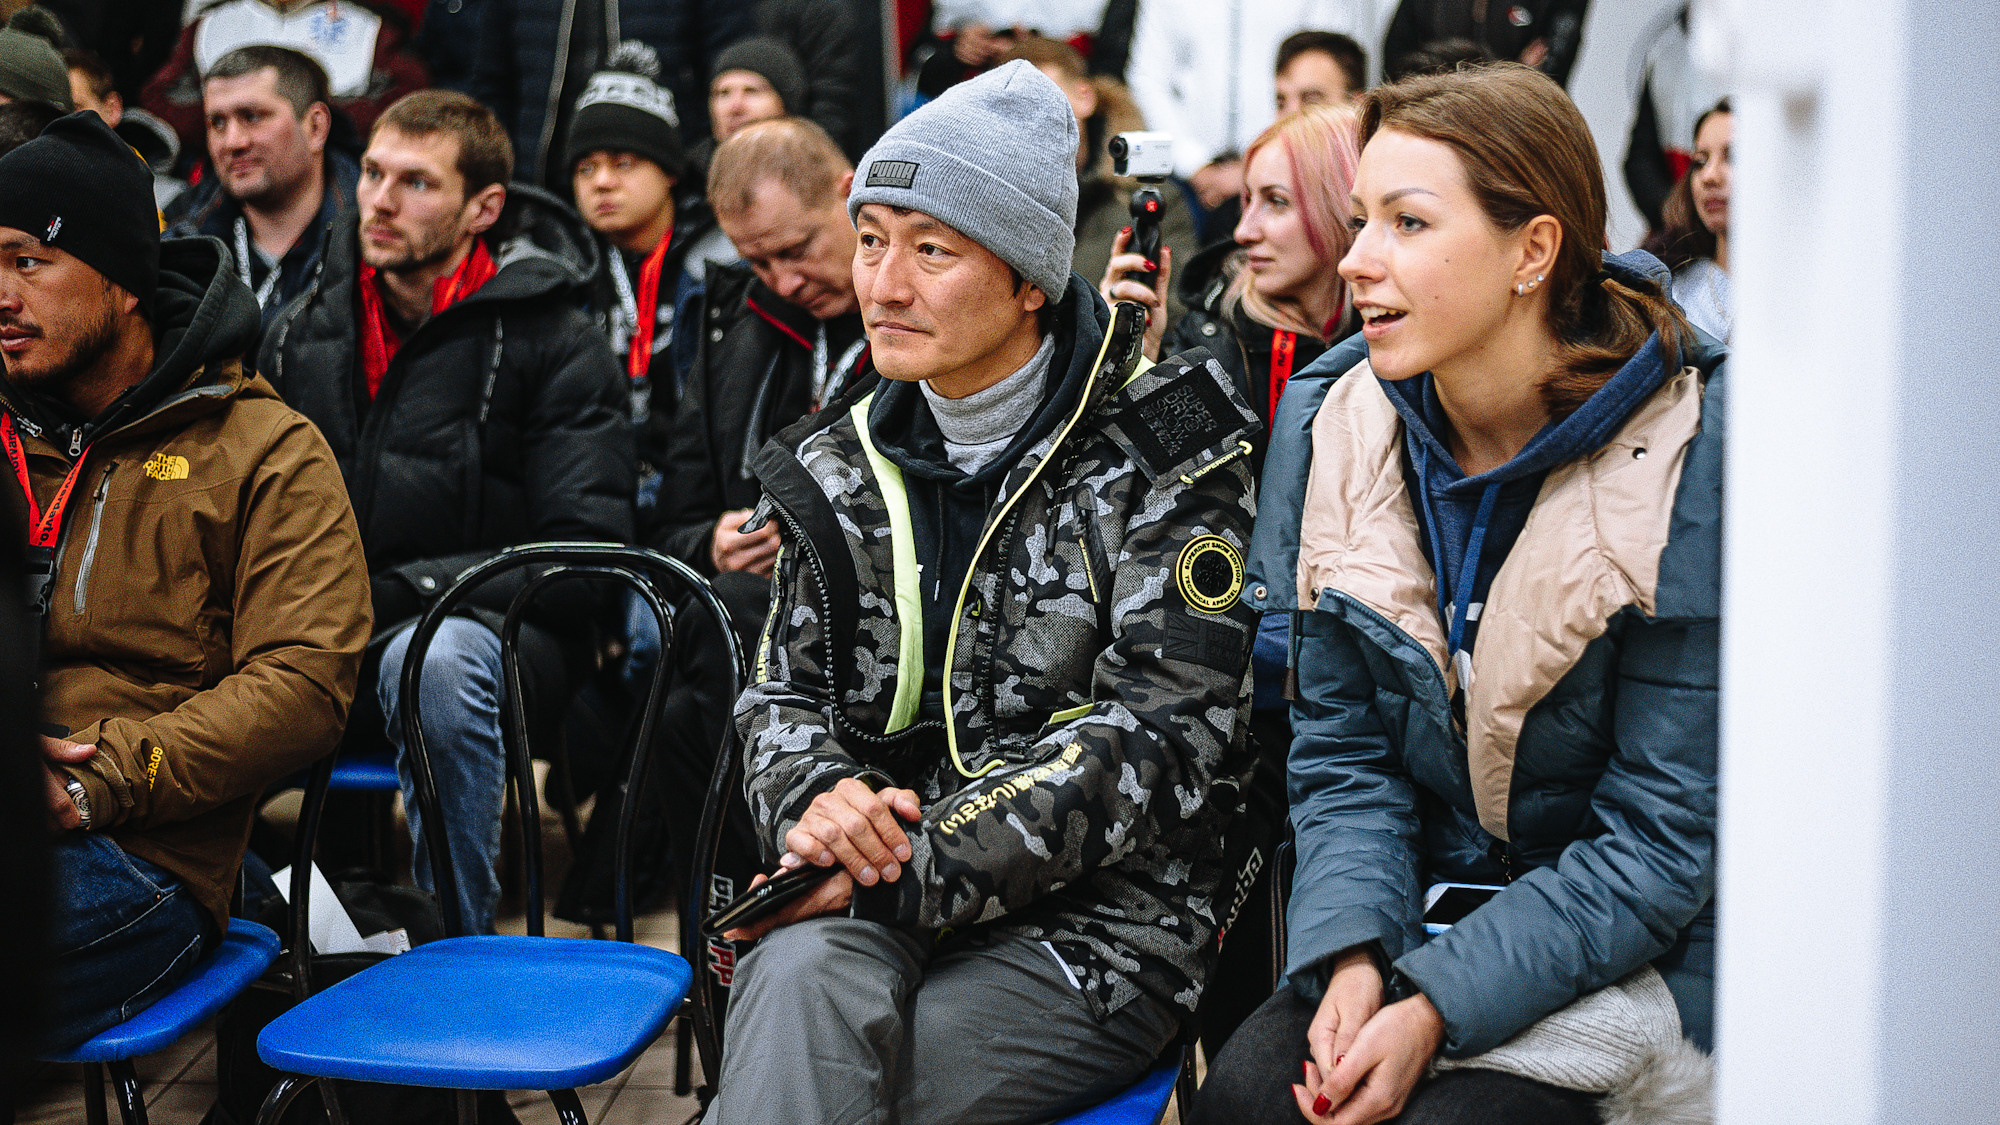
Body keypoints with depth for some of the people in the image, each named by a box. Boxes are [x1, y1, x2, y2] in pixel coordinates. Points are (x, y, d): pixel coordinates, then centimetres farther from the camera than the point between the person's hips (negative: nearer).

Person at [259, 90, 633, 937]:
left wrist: (394, 591, -18)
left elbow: (584, 557, -10)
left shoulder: (559, 349, -2)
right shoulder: (301, 333, 14)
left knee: (436, 659, -40)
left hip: (488, 625, -3)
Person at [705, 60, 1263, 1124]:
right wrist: (816, 794, -9)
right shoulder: (844, 464, 11)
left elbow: (1160, 738, -13)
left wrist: (904, 872, -18)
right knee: (801, 981, -32)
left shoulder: (1165, 451, -5)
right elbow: (783, 692, 18)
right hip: (872, 902, 4)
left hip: (1095, 927, -4)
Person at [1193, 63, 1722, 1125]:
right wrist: (1353, 957, -15)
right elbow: (1341, 748, 3)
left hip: (1648, 948, -4)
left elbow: (1662, 837, -15)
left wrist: (1435, 1006, -23)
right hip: (1427, 912, 4)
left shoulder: (1692, 459, -16)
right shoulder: (1339, 423, 0)